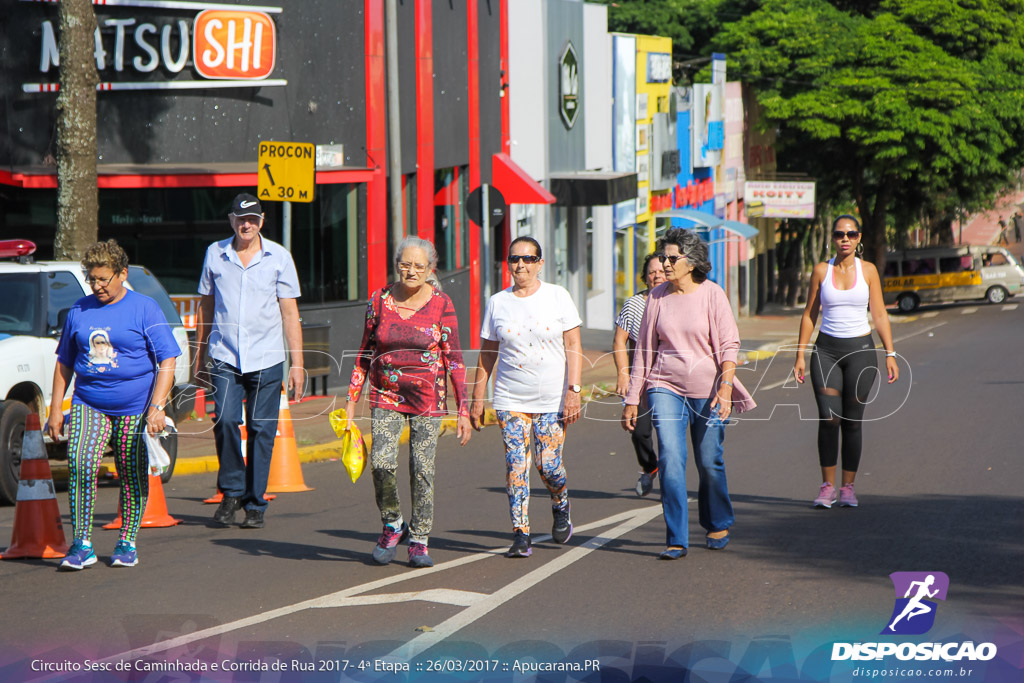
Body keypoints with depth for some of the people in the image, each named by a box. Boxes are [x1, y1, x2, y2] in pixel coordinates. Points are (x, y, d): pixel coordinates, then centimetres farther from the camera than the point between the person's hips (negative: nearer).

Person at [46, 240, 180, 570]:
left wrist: (157, 407, -14)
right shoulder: (78, 311, 10)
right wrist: (56, 408, 12)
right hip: (88, 405, 2)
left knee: (133, 477, 4)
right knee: (80, 464, -17)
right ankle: (82, 545, -14)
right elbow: (64, 363, 18)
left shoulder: (145, 309, -2)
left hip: (134, 409, -2)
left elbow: (167, 362, -4)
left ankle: (127, 543, 21)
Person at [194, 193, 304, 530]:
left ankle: (256, 506, 11)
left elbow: (290, 312, 4)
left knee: (261, 432, 1)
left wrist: (297, 363, -1)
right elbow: (206, 306, 17)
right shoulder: (215, 254, 7)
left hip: (266, 360, 0)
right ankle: (232, 492, 2)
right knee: (226, 420, -17)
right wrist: (199, 355, 18)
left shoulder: (279, 257, 3)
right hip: (225, 358, 0)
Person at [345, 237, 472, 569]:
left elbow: (454, 360, -2)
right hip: (386, 396, 1)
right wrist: (351, 400, 5)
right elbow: (365, 355, 9)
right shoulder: (380, 301, 1)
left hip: (428, 397, -1)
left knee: (422, 469, -4)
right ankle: (392, 526, 8)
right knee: (382, 462, -16)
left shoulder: (441, 305, -4)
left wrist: (464, 410, -5)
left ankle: (419, 540, 11)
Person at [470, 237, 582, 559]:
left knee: (549, 464, -6)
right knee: (516, 465, -7)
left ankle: (561, 509, 26)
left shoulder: (557, 297, 0)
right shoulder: (497, 303, 6)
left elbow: (573, 348, -3)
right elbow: (487, 355, 12)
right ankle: (521, 535, -4)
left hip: (553, 399, -2)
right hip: (510, 399, 2)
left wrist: (574, 391, -12)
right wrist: (477, 399, 8)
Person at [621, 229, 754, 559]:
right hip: (666, 387, 2)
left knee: (709, 463, 6)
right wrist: (632, 399, 9)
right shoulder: (657, 297, 4)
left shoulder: (712, 294, -4)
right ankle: (676, 540, -8)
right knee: (670, 460, -12)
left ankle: (718, 525, 32)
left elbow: (729, 345, -6)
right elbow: (643, 349, 9)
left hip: (708, 390, -2)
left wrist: (725, 386, -20)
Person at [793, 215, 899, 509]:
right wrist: (800, 355, 3)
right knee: (828, 418, -11)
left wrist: (890, 354, -3)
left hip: (860, 350, 0)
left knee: (852, 421, 0)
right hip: (826, 349, 0)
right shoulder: (821, 270, 3)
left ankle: (848, 487, 10)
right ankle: (827, 486, -1)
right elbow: (809, 315, 8)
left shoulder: (868, 270, 2)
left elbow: (880, 315, 3)